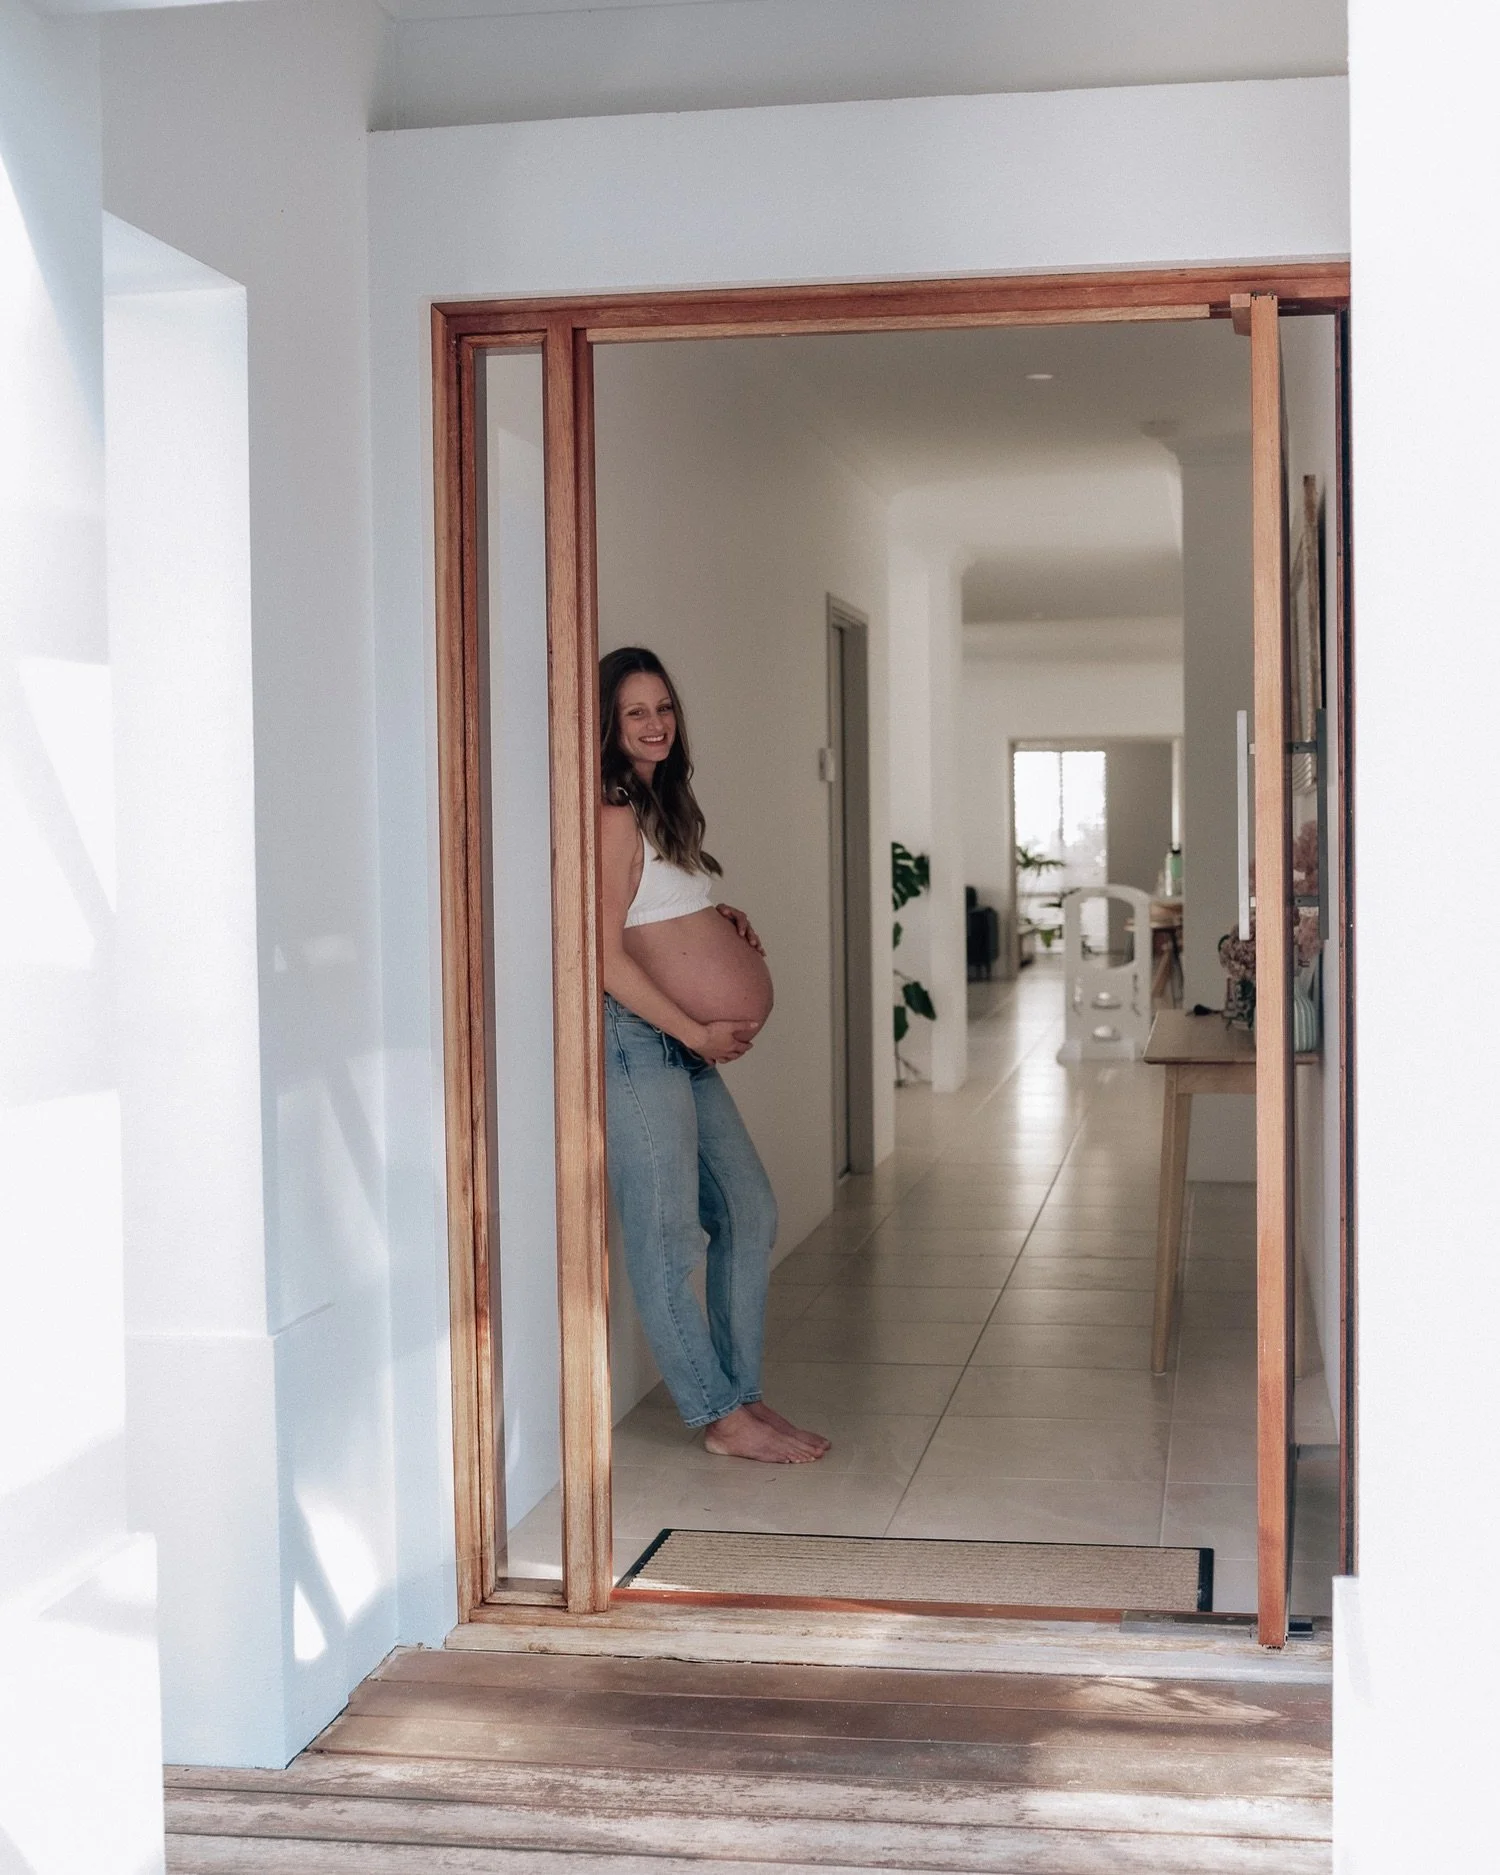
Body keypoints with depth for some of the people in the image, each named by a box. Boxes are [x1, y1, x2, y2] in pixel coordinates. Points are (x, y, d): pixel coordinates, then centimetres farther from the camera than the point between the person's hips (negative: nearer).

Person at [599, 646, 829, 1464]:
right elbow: (606, 955, -18)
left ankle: (743, 1393, 21)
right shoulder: (616, 817, -12)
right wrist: (698, 1031, -15)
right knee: (666, 1236, -3)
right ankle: (722, 1418, 3)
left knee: (748, 1210, 12)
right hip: (636, 1037, -10)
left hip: (686, 1047, 10)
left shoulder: (663, 807, 16)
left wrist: (723, 918, 6)